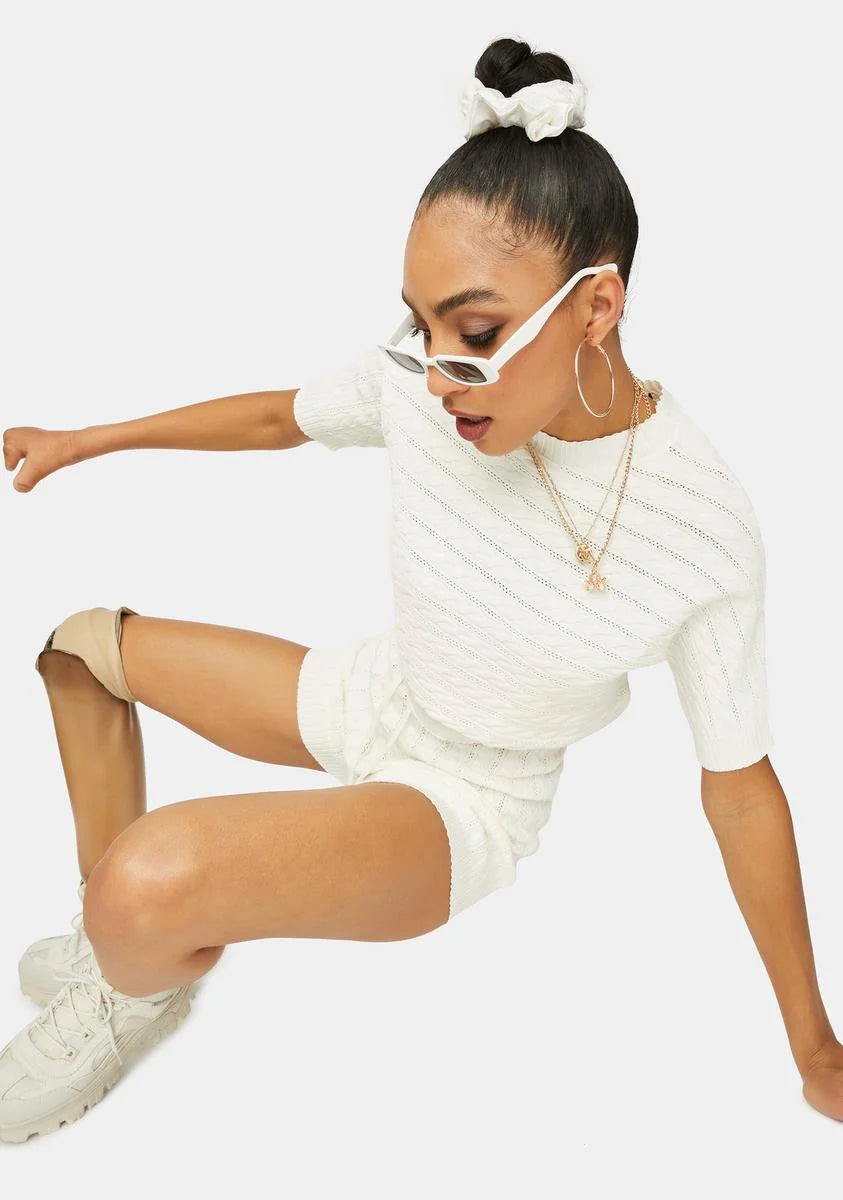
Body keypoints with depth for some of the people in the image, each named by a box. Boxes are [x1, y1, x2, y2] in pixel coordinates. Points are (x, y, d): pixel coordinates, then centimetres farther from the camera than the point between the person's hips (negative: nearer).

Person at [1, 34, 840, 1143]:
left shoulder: (708, 531, -29)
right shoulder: (425, 383, -20)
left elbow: (740, 785, -17)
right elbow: (281, 415, 3)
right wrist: (89, 439, 13)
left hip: (469, 800, -5)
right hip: (369, 699, 6)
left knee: (148, 883, -31)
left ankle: (151, 985, 7)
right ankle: (113, 935, 23)